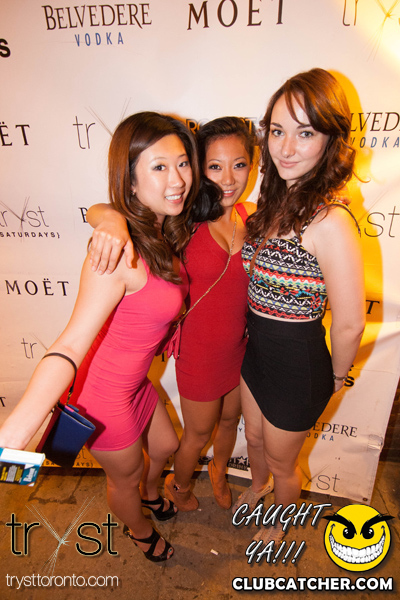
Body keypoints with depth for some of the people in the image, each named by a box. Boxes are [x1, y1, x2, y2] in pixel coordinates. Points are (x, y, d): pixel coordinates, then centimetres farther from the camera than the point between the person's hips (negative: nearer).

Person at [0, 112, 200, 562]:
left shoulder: (163, 232, -7)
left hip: (135, 380, 8)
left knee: (166, 446, 32)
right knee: (125, 475, 24)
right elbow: (71, 345, -41)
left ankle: (150, 492, 69)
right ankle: (140, 532, 61)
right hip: (105, 394, -7)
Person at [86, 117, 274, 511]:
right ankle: (179, 486, 56)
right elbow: (96, 211, -25)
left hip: (243, 346, 5)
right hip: (201, 352, -4)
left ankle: (219, 471, 63)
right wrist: (111, 218, -47)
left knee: (230, 420, 29)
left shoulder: (252, 215, -6)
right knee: (199, 432, 21)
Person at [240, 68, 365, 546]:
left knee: (281, 461, 22)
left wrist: (336, 377, -6)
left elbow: (349, 325, -22)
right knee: (254, 438, 31)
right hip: (255, 348, 7)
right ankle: (257, 492, 66)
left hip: (297, 364, -7)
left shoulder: (329, 221, -29)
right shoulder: (276, 199, -2)